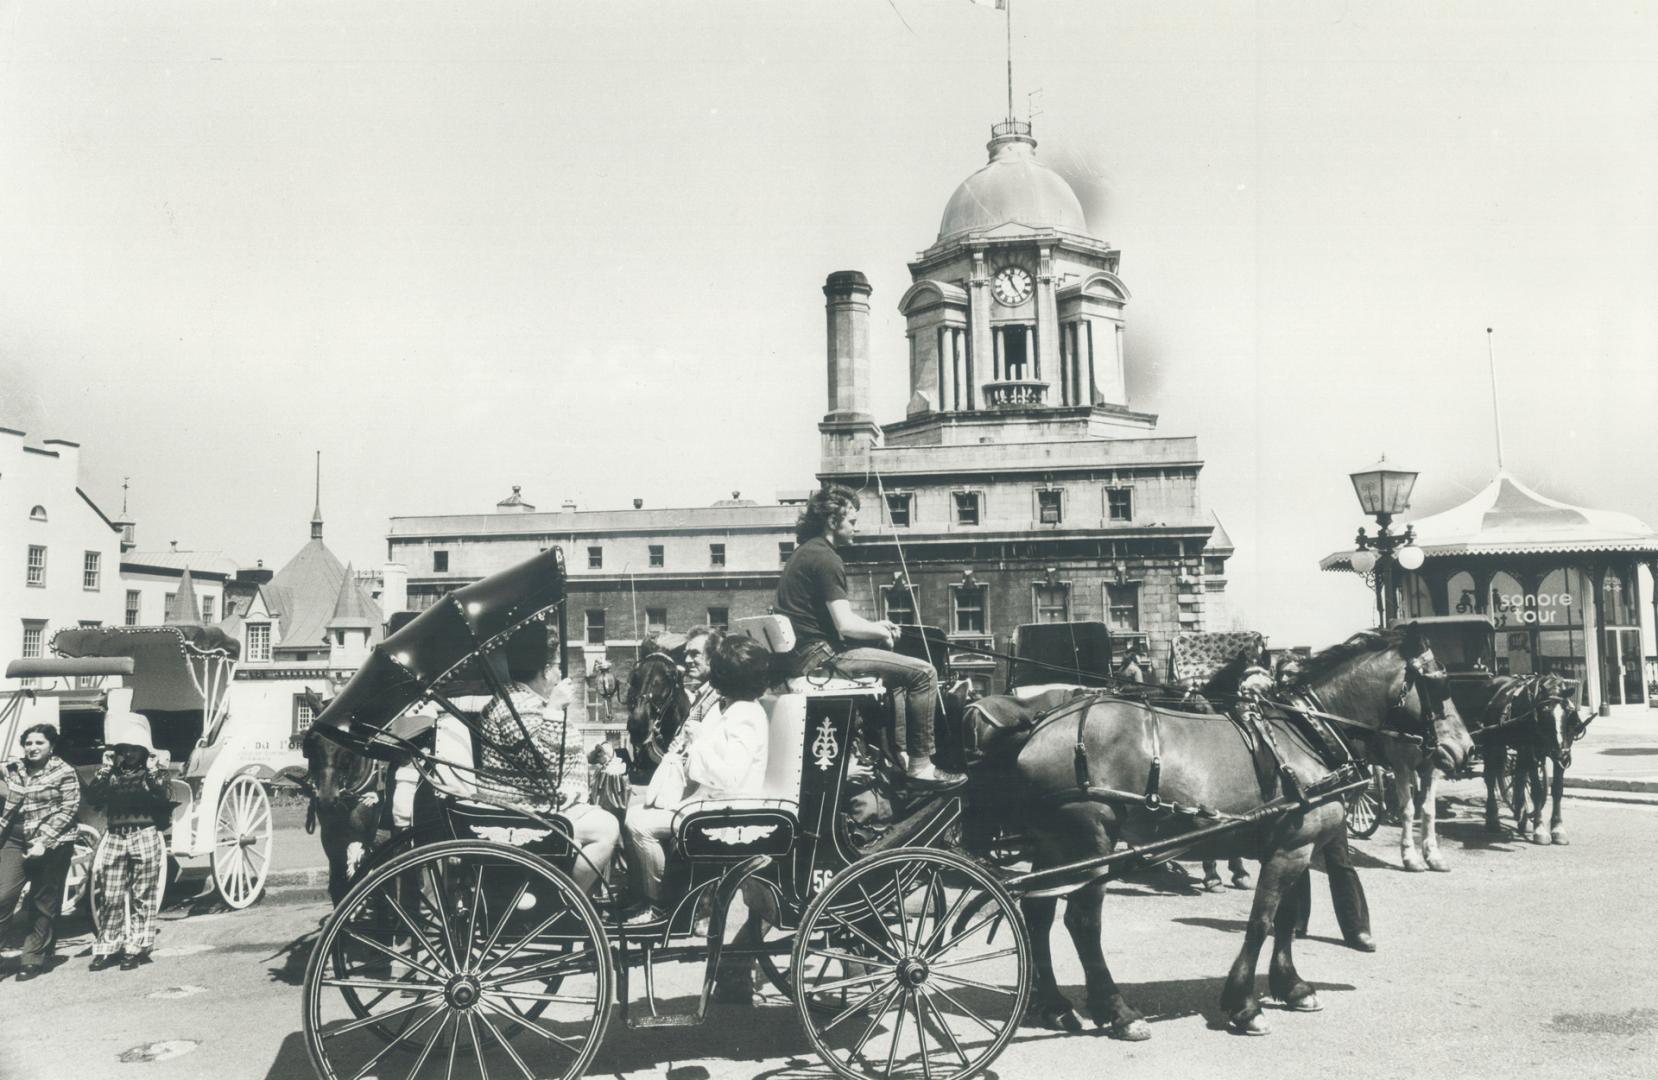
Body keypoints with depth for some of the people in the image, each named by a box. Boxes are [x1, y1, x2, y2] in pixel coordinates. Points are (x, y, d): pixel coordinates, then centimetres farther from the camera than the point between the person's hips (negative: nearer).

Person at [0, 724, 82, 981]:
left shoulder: (63, 772, -6)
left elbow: (68, 810, -10)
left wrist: (43, 842, -17)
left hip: (52, 846, -4)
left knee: (44, 906, 4)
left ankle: (34, 958, 16)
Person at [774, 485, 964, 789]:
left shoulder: (807, 551, 16)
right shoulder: (825, 558, -16)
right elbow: (847, 626, -22)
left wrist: (875, 625, 13)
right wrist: (880, 630, -3)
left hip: (801, 654, 11)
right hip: (821, 655, -11)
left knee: (894, 668, 29)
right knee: (923, 673, -11)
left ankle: (900, 754, 29)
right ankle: (920, 766, -5)